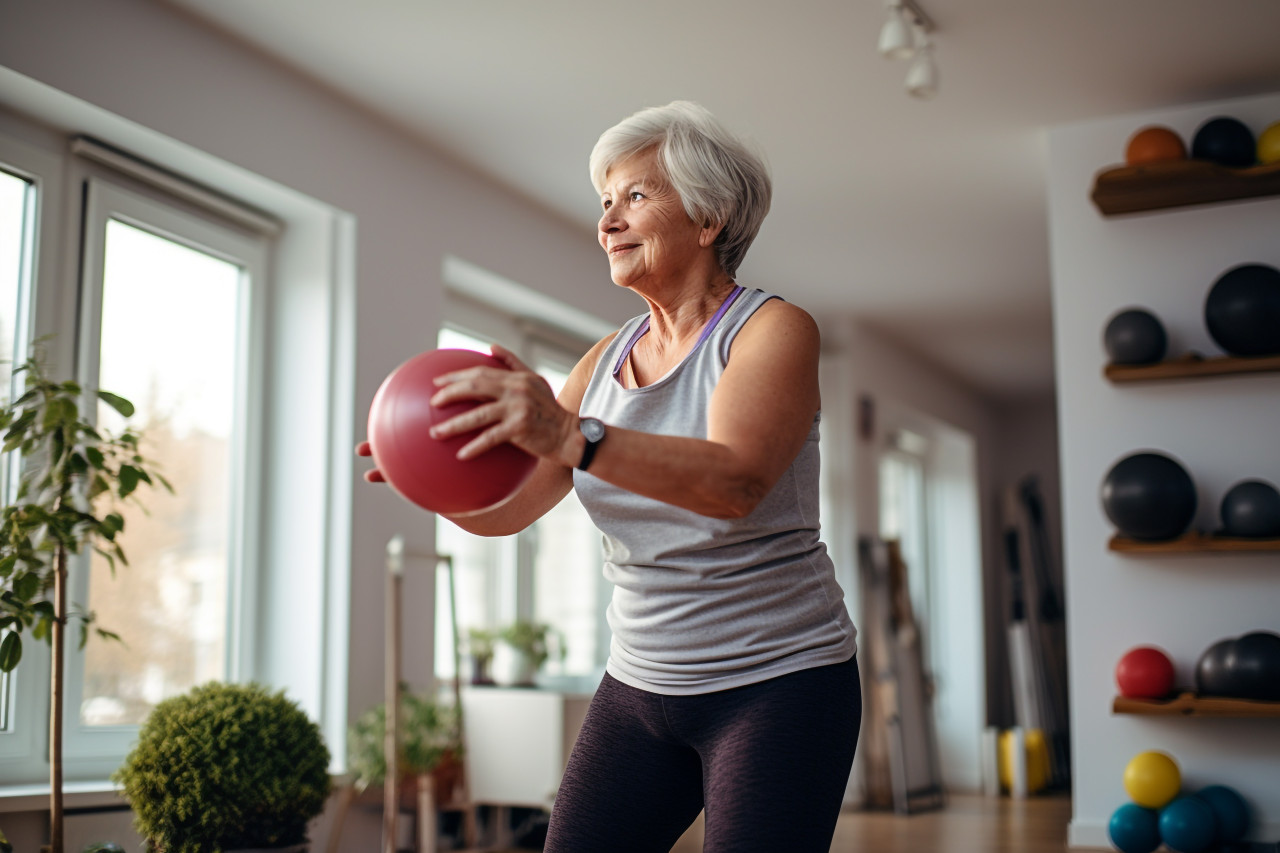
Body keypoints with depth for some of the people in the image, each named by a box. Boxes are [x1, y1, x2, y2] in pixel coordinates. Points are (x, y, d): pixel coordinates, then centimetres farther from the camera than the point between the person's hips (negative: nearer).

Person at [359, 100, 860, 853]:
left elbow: (736, 480, -30)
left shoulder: (774, 330, -10)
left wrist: (572, 439, -44)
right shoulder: (607, 360, 8)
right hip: (642, 683, 6)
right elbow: (505, 507, 2)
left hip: (776, 684, -5)